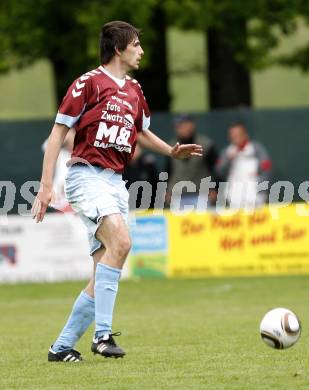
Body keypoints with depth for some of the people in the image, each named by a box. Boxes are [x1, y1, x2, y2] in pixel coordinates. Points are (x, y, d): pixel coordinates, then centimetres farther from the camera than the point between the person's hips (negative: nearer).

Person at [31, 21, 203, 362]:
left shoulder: (134, 91, 16)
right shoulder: (89, 82, -4)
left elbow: (141, 132, 34)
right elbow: (58, 132, -5)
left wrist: (172, 151, 16)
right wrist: (46, 186, -10)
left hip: (116, 182, 8)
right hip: (87, 176, -8)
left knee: (103, 277, 2)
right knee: (120, 241, -30)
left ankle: (61, 347, 11)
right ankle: (102, 334, -30)